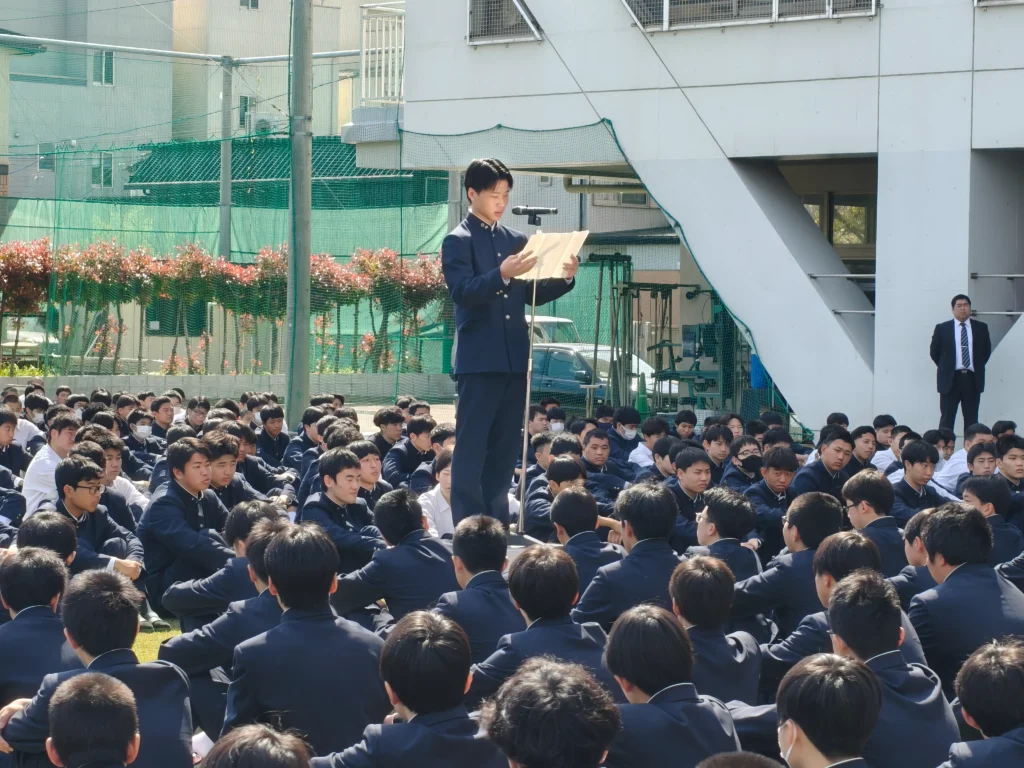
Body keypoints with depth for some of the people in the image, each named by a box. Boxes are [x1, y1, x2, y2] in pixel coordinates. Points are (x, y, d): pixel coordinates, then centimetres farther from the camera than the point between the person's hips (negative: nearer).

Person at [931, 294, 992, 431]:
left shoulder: (981, 327, 6)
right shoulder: (942, 328, 0)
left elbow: (987, 350, 16)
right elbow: (934, 351, 8)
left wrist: (977, 367, 11)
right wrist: (946, 368, 8)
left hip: (973, 379, 2)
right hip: (950, 379, -2)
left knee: (971, 420, 5)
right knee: (947, 420, -1)